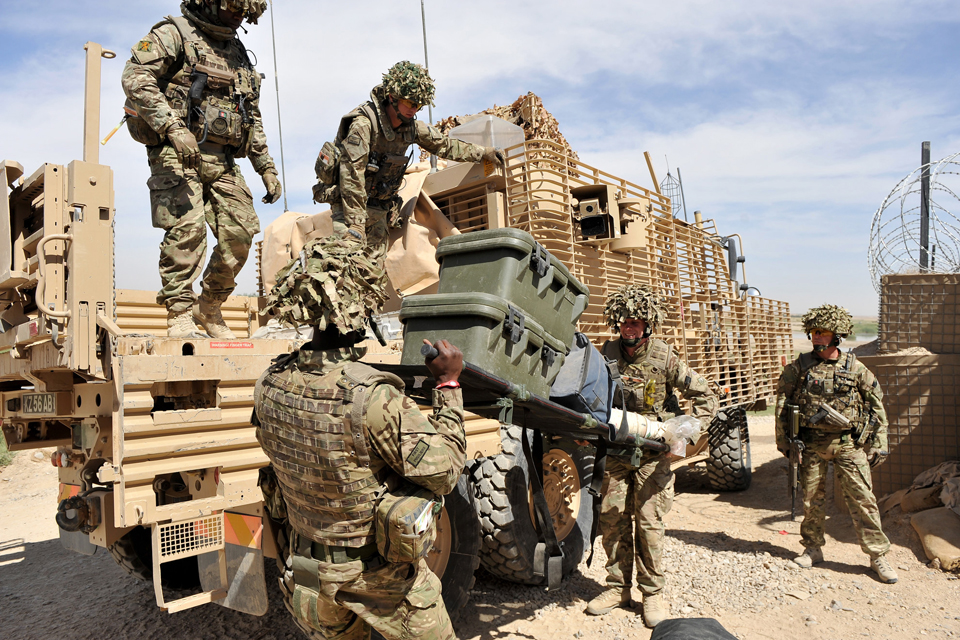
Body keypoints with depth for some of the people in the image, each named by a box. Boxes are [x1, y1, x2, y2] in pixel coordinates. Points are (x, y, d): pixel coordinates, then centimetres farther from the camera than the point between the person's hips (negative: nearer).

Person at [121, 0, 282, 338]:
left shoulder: (238, 54, 23)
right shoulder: (174, 34, 2)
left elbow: (253, 119, 26)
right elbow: (135, 77, -13)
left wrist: (266, 167, 18)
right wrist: (174, 126, -25)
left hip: (222, 161, 6)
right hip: (177, 154, -6)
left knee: (240, 233, -3)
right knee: (186, 227, -20)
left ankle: (210, 308, 12)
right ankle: (180, 312, -11)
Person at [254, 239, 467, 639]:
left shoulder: (269, 388, -13)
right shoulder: (372, 397, -34)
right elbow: (444, 473, -24)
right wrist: (448, 384, -18)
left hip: (310, 568, 6)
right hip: (380, 575, -5)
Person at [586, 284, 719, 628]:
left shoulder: (665, 358, -10)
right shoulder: (607, 354, -1)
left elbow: (706, 397, -4)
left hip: (653, 453, -3)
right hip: (615, 451, 3)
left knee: (649, 522, 0)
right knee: (612, 519, 7)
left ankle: (653, 593, 17)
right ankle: (618, 588, 23)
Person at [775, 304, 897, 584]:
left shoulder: (855, 368, -1)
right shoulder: (800, 367, -1)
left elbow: (876, 405, 7)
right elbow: (782, 403, 4)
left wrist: (878, 443, 4)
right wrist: (783, 439, 1)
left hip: (848, 443, -1)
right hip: (811, 443, 1)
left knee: (862, 498, -1)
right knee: (811, 498, 9)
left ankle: (878, 555, 12)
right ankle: (813, 549, 25)